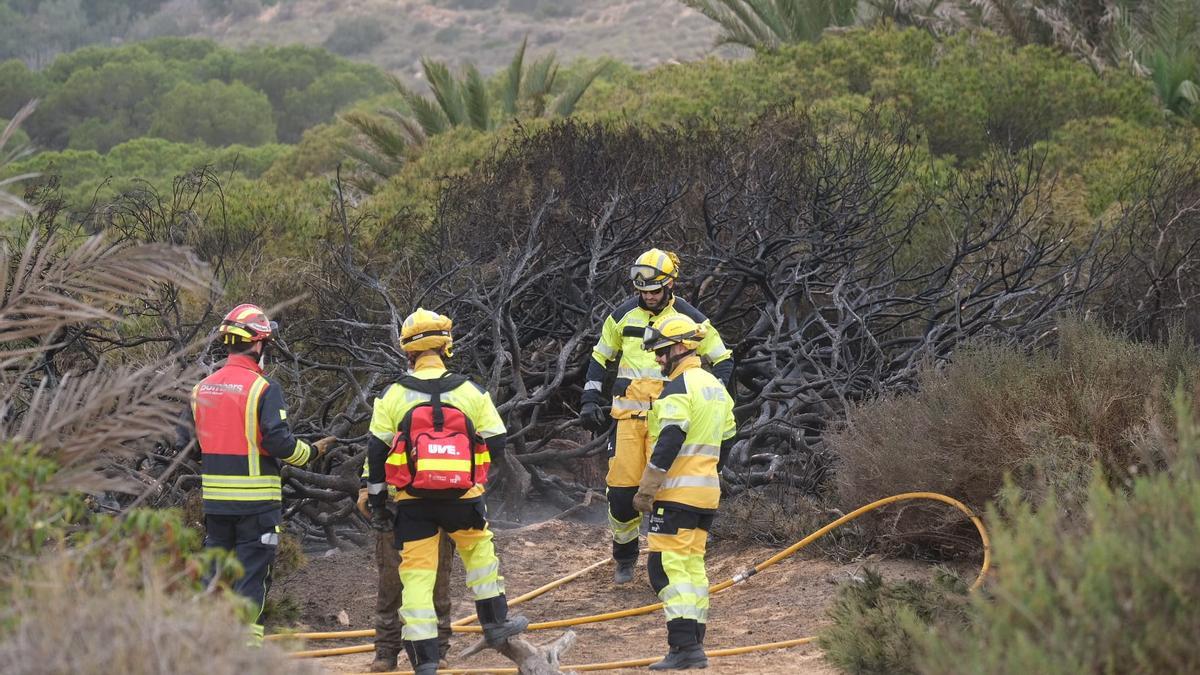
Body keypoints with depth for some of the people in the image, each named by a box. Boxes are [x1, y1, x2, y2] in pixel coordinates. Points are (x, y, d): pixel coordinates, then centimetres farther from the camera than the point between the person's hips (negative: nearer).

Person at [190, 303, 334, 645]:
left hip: (215, 498, 6)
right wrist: (312, 452, 0)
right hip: (256, 500, -5)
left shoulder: (201, 389, 6)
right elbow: (278, 442, -18)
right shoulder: (264, 389, -13)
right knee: (252, 571, 0)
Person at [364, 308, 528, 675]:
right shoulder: (471, 392, -1)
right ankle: (496, 624, 35)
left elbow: (376, 452, 0)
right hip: (463, 494, 1)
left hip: (413, 500, -1)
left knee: (416, 572, 1)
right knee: (480, 550, 26)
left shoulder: (393, 396, -2)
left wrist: (376, 501, 8)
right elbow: (496, 442, 4)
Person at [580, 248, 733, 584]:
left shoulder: (688, 318, 0)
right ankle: (625, 556, 19)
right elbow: (599, 357, 20)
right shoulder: (624, 315, 8)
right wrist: (590, 401, 11)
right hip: (628, 414, 3)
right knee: (621, 489, -1)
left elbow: (723, 360, 9)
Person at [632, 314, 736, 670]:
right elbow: (727, 440, 22)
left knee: (667, 566, -10)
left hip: (676, 493, -9)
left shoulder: (678, 388, -14)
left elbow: (669, 442, -21)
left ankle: (684, 647, -19)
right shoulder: (715, 387, 16)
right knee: (693, 564, 13)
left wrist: (646, 489, -19)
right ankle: (695, 646, 13)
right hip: (707, 492, 10)